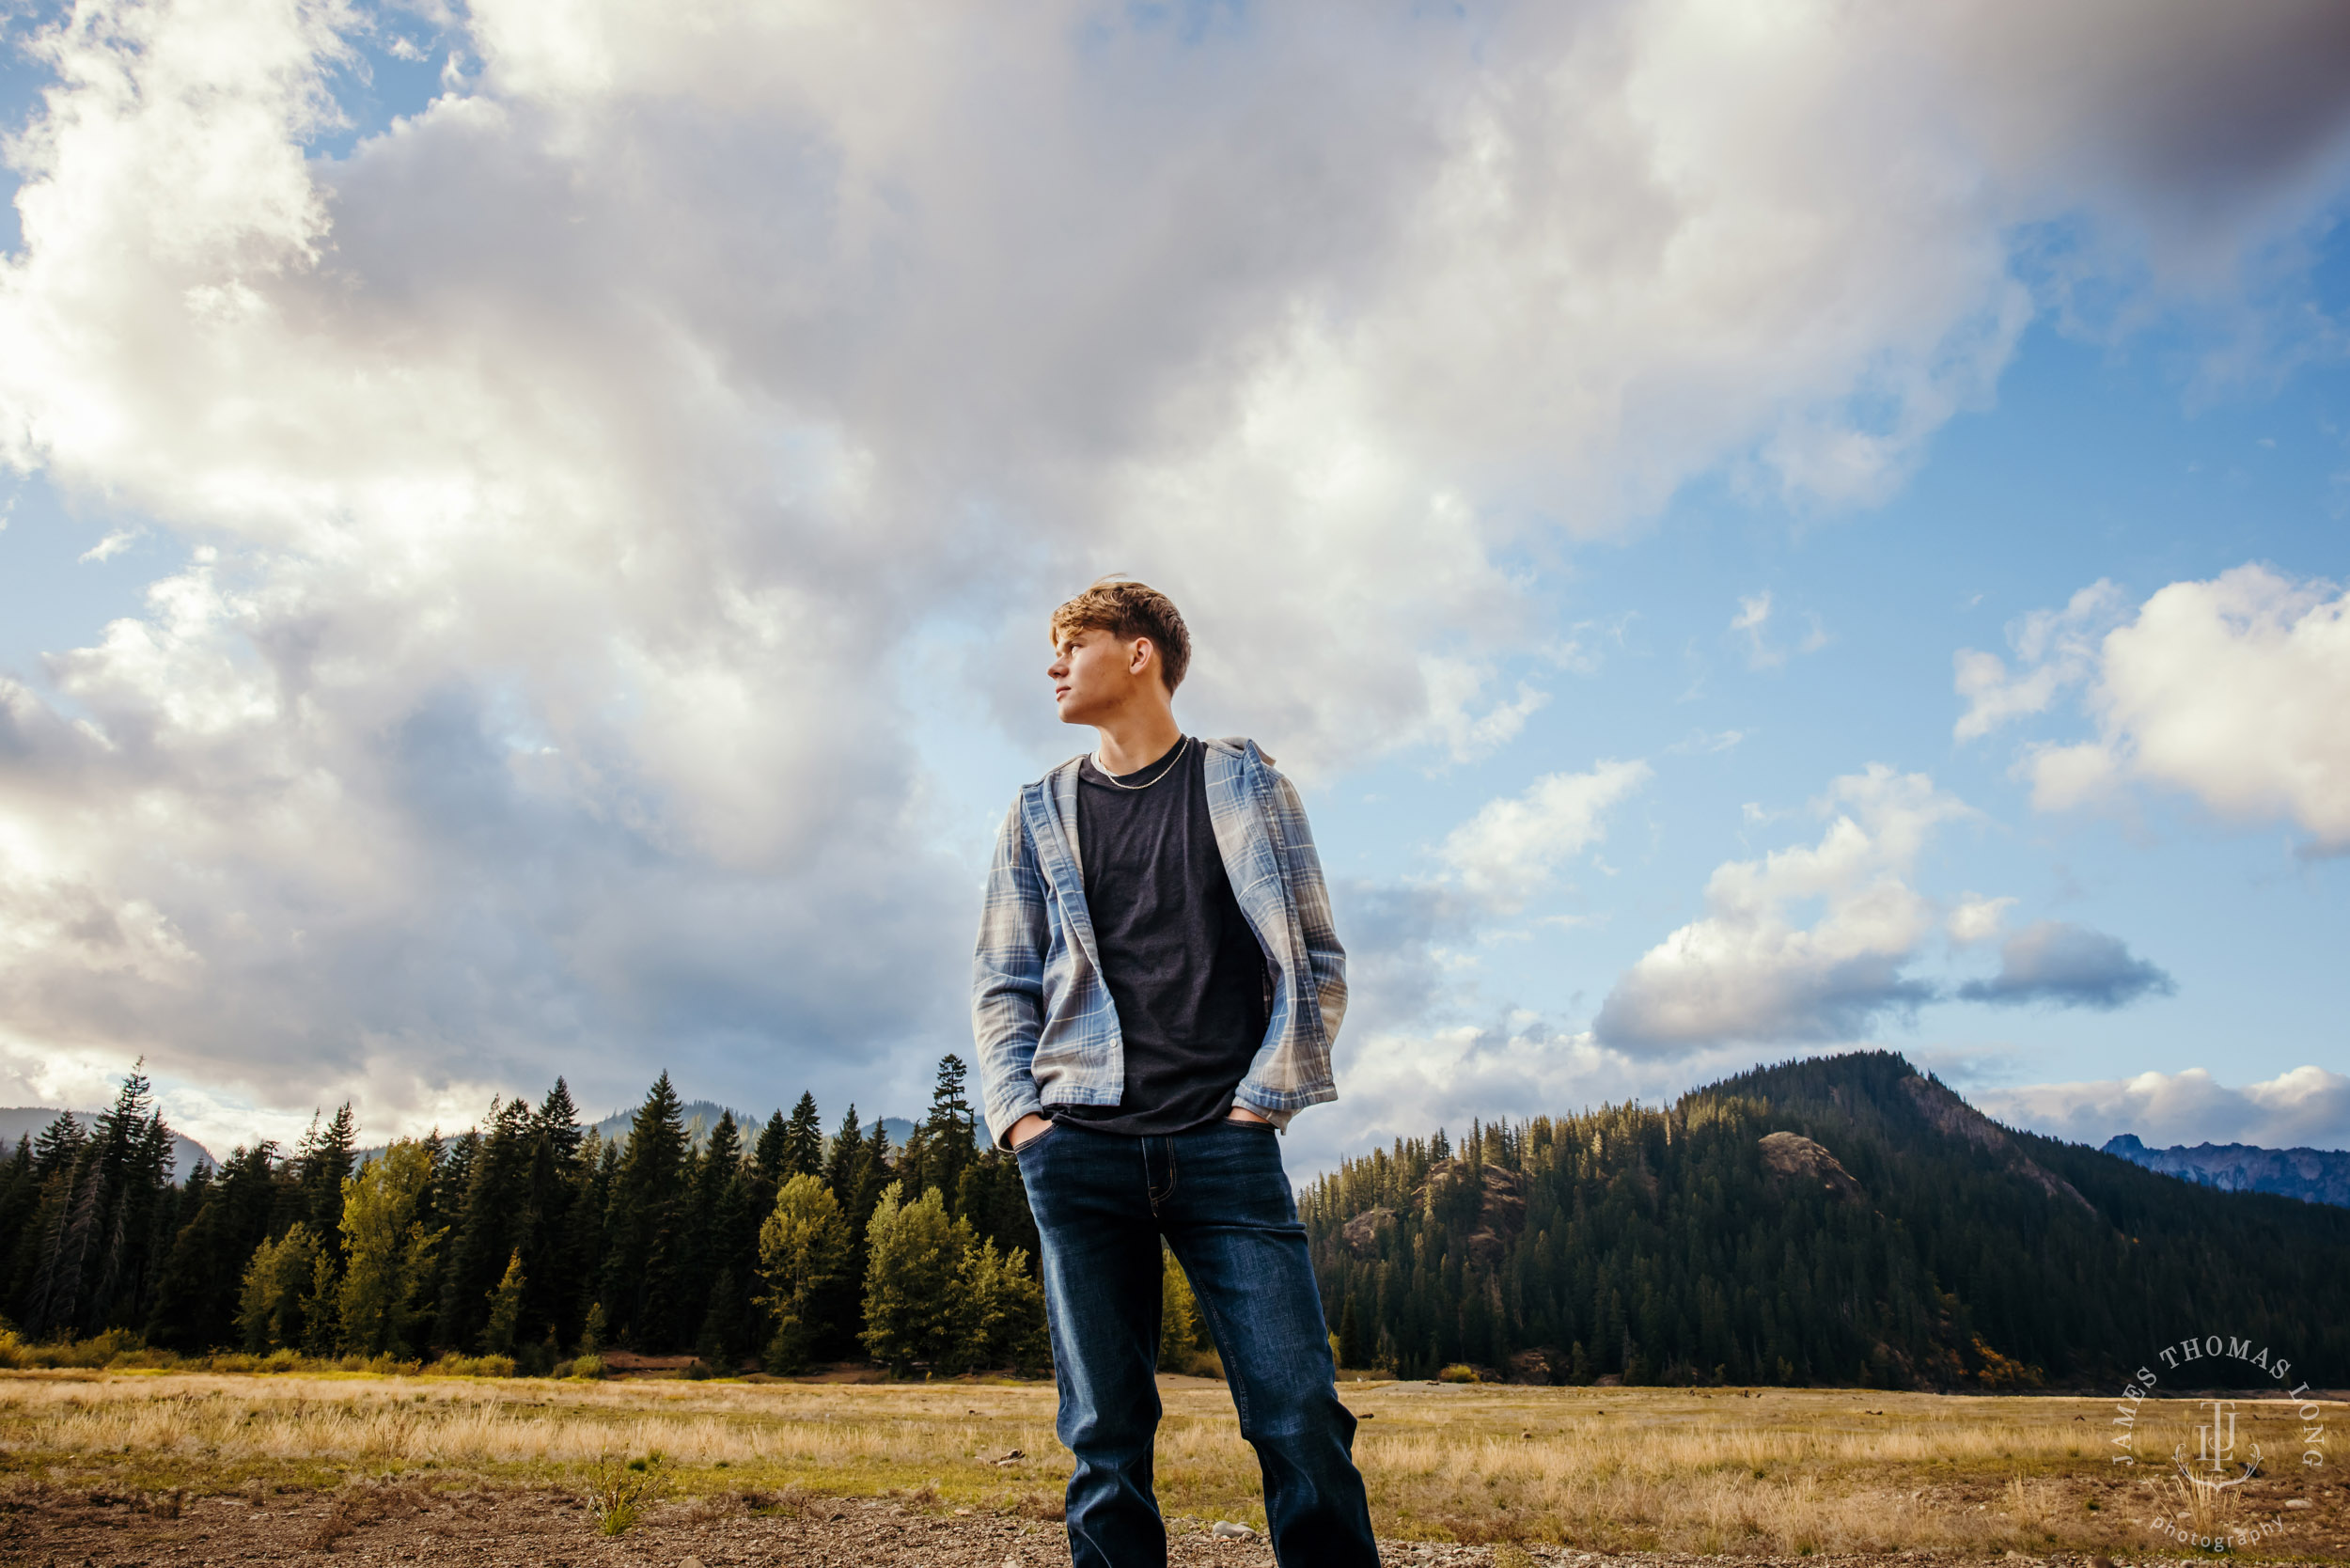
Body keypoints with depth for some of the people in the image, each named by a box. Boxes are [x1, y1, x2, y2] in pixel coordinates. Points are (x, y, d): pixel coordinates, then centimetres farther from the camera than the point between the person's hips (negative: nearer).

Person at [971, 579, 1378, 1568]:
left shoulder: (1244, 784, 10)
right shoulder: (1040, 813, 17)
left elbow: (1313, 961, 6)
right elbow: (1001, 982, 16)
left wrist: (1264, 1098, -4)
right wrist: (1017, 1111, 2)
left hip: (1224, 1145, -2)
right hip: (1079, 1152, 2)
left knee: (1302, 1420, -7)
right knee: (1105, 1440, 3)